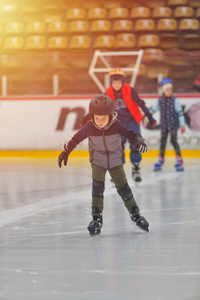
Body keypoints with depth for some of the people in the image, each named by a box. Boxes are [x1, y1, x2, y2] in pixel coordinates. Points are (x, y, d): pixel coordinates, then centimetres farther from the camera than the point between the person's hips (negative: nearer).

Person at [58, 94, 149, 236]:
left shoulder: (116, 125, -20)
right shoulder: (89, 127, -17)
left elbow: (130, 134, -19)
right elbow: (77, 138, -5)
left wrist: (138, 140, -40)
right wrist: (65, 152, 1)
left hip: (115, 161, 0)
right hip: (98, 161, 0)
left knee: (123, 187, 2)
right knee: (97, 186, -16)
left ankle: (135, 214, 17)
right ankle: (97, 218, -13)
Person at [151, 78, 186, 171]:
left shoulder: (174, 100, -7)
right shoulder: (160, 100, 2)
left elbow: (180, 112, -6)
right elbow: (153, 110, 11)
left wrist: (182, 124, -9)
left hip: (173, 124, -4)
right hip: (164, 125, 4)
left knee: (173, 140, -7)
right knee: (163, 141, 6)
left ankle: (179, 159, 2)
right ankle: (160, 159, 14)